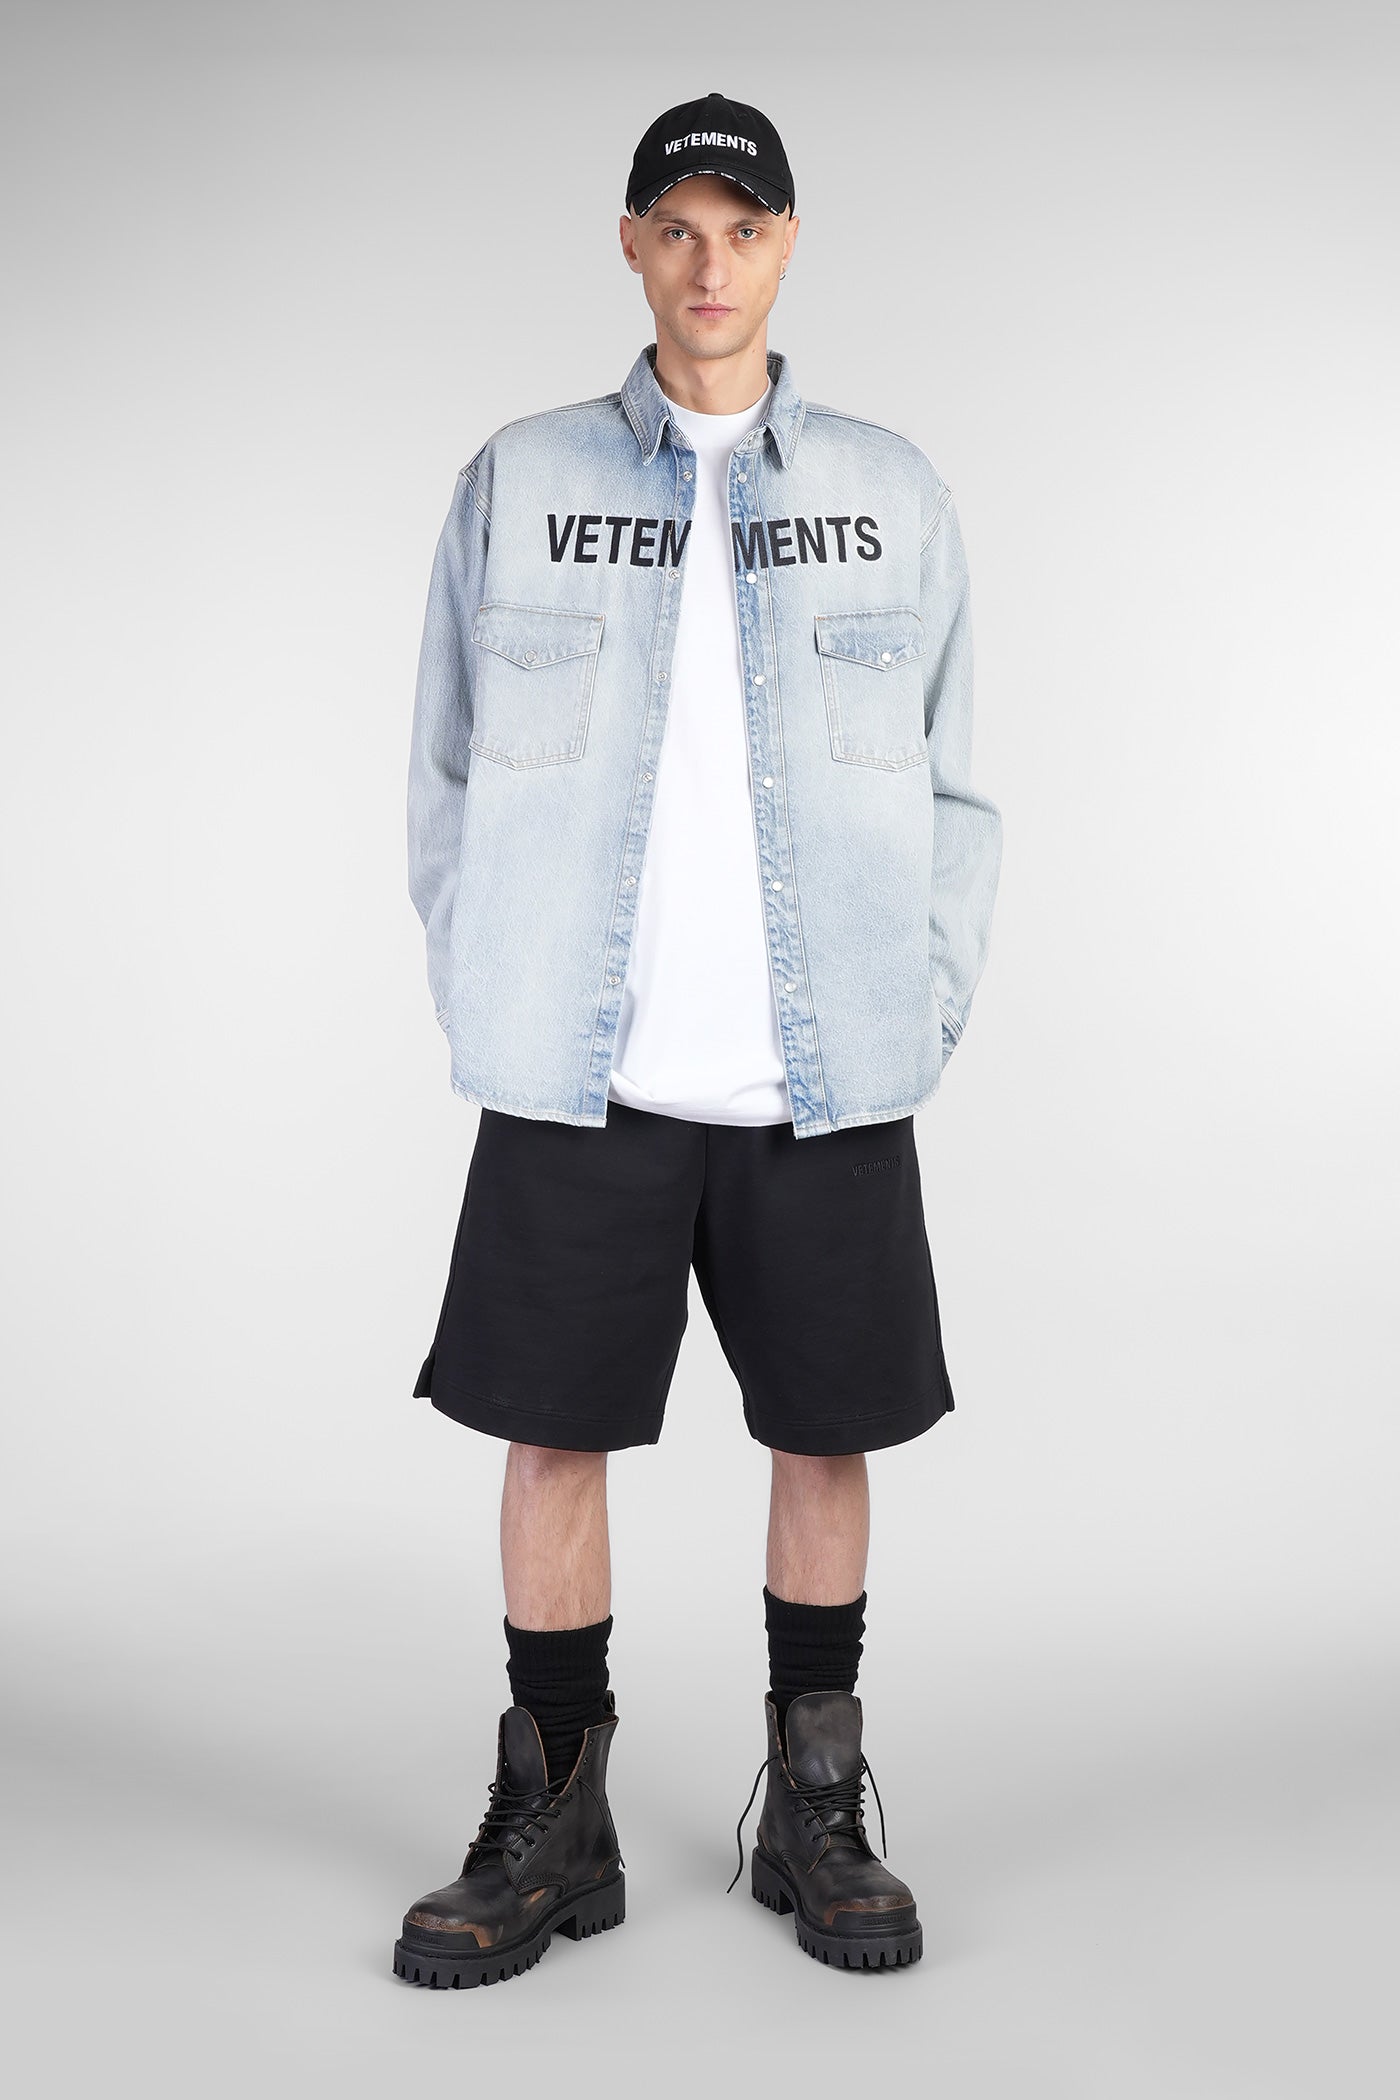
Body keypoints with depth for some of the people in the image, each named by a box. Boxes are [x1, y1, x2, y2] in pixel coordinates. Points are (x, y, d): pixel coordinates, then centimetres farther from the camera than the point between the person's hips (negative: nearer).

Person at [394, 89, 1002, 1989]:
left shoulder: (891, 493, 9)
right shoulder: (518, 483, 7)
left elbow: (950, 781, 11)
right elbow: (451, 780, 9)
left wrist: (929, 1012, 2)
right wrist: (486, 1011, 2)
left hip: (826, 1084, 1)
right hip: (581, 1080, 0)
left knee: (827, 1435, 8)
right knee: (554, 1438, 4)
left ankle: (816, 1816, 26)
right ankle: (554, 1830, 21)